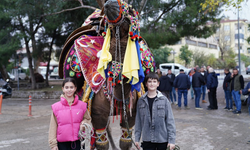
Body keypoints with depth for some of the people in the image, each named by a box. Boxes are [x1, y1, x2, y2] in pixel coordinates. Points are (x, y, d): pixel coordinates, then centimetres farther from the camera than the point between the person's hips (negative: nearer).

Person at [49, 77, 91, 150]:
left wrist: (84, 124, -6)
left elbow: (88, 119, 16)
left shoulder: (82, 105, -1)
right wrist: (53, 144, 2)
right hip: (63, 143, -1)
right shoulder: (56, 107, -4)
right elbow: (53, 127, 2)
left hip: (78, 142, 1)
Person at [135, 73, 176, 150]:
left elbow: (170, 120, -4)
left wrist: (171, 140, -8)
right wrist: (137, 138, 6)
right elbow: (138, 120, 6)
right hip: (147, 140, 1)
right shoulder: (141, 101, 1)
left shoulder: (164, 100, -5)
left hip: (162, 140, -1)